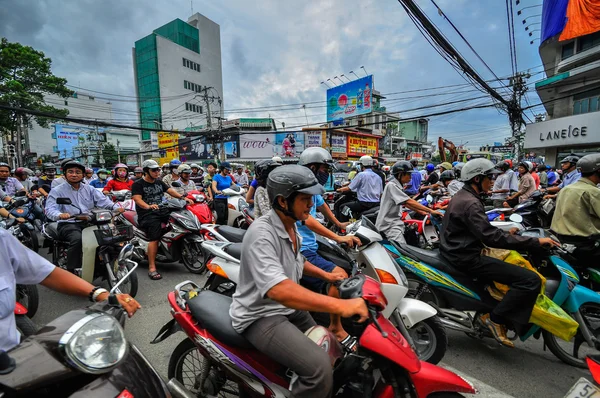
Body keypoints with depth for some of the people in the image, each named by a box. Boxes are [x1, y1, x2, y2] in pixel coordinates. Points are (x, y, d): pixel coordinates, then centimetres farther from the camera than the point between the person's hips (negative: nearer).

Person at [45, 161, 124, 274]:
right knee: (77, 239, -35)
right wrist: (60, 215, -33)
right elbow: (50, 209, -8)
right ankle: (71, 272, -24)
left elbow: (103, 200, 4)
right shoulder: (57, 191, 5)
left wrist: (115, 207, -18)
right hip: (68, 224, -4)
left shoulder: (89, 189, 16)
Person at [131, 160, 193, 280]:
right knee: (154, 238, -23)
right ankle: (152, 268, -20)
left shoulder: (159, 182, 18)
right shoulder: (137, 184, -1)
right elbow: (137, 199, -15)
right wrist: (148, 206, -37)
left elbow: (171, 191, 8)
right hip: (147, 214, -6)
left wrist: (183, 198, -10)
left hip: (161, 211, 6)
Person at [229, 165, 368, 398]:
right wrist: (340, 305, -45)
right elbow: (277, 289, -42)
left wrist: (325, 275, 9)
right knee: (319, 368, -27)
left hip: (288, 307, 9)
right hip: (260, 315, -9)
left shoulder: (291, 225, 2)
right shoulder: (262, 233, -28)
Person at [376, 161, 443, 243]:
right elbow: (409, 202, -23)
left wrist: (422, 211, 10)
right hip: (389, 226, -10)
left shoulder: (397, 186, 16)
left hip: (395, 223, 10)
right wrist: (430, 211, -23)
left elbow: (405, 203, 19)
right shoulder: (392, 185, -15)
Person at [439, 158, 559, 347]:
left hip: (457, 252, 11)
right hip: (467, 258, -11)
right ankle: (495, 318, -2)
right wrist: (535, 241, -21)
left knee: (508, 260, 30)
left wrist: (506, 232, 17)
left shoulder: (461, 196, 13)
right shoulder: (470, 203, -20)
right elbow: (491, 237, -27)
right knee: (531, 280, -15)